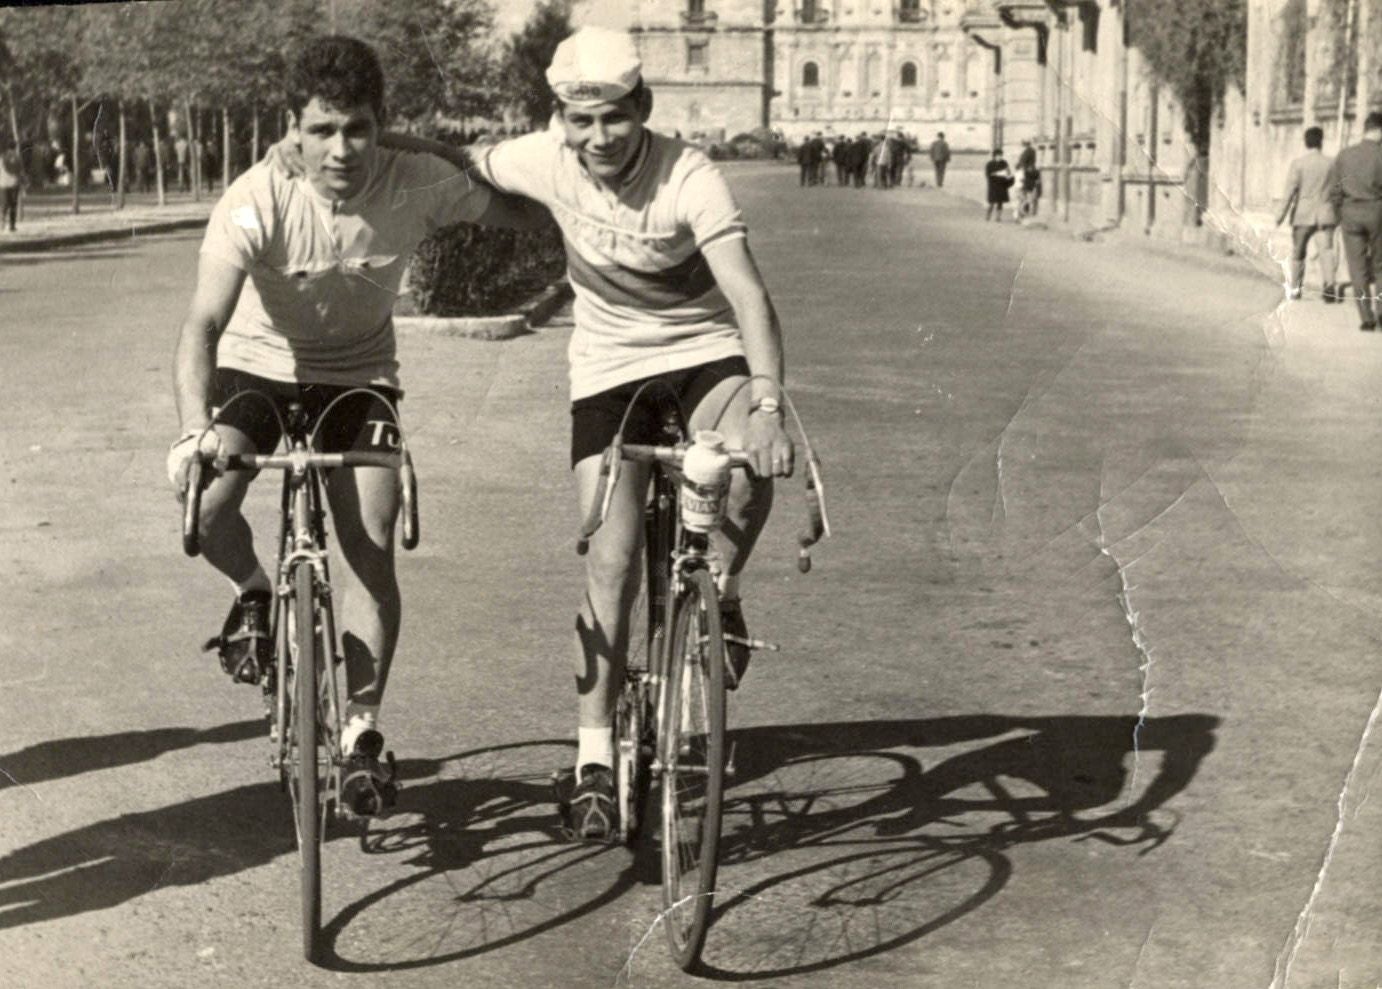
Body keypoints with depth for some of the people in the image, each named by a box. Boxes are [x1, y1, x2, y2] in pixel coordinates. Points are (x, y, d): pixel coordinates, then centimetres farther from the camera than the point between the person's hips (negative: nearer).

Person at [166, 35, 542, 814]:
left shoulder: (420, 186, -22)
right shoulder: (259, 202, -29)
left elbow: (522, 215, -6)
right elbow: (204, 323, -37)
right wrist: (196, 429, -52)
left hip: (359, 377, 1)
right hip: (259, 368, -1)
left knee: (371, 542, -13)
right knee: (203, 495, -28)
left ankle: (363, 733, 2)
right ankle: (254, 592, 6)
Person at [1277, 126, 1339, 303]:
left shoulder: (1297, 164, -6)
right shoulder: (1331, 163, 1)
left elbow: (1290, 190, -11)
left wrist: (1283, 214, -8)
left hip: (1303, 215, -1)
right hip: (1325, 215, 1)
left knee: (1298, 251, 13)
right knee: (1326, 249, -3)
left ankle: (1295, 288, 21)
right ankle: (1329, 286, -19)